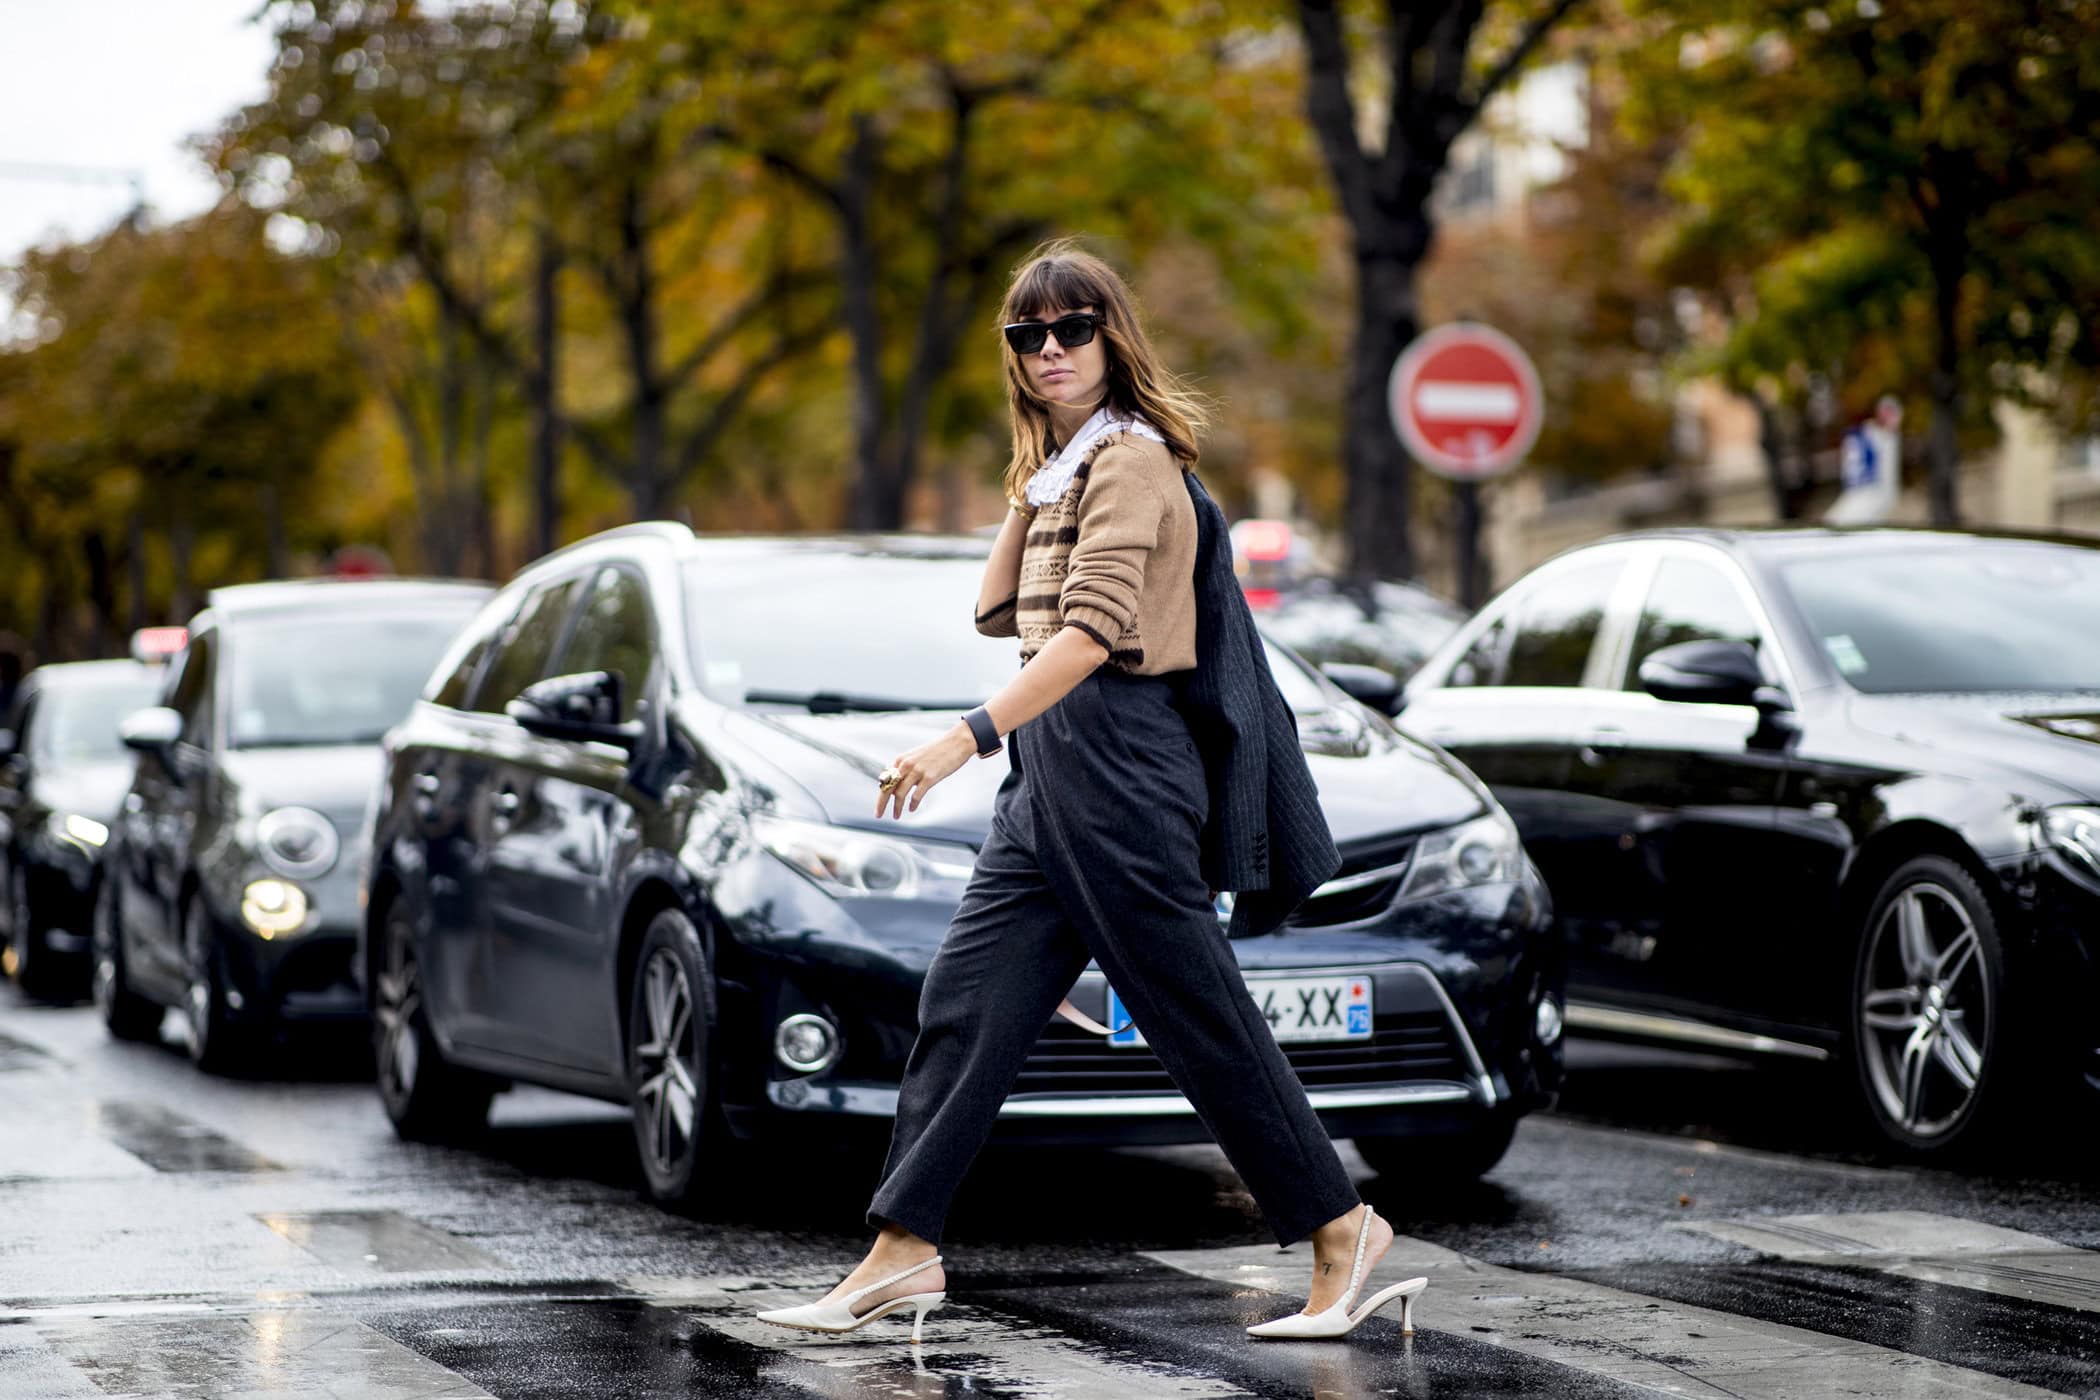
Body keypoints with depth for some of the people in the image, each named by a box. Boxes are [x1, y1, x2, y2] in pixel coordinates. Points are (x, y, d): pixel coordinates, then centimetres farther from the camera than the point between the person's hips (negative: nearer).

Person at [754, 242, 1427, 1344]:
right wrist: (1029, 494, 10)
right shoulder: (1064, 466, 18)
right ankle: (902, 1253, 6)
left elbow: (1092, 628, -25)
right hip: (1051, 767, 9)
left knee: (1198, 1016, -4)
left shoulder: (1130, 459, -12)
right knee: (964, 1001, 4)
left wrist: (969, 737, -31)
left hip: (1118, 757, -9)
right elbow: (999, 611, 19)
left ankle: (1340, 1230, 6)